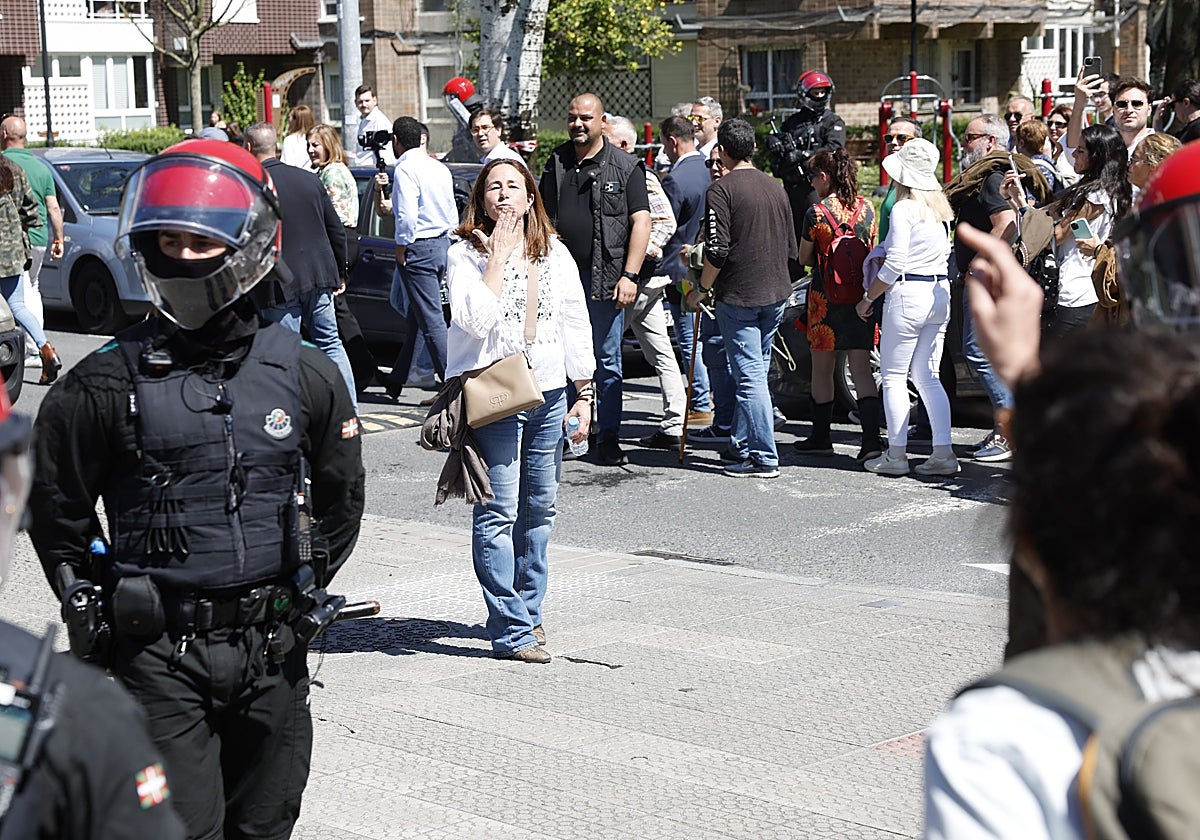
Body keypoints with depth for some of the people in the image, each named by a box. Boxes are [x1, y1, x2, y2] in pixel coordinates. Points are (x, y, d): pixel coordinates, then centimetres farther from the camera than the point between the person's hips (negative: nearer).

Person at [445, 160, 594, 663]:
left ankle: (529, 611, 25)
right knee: (499, 514, -7)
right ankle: (511, 631, -5)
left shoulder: (555, 254, 10)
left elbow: (576, 327, 13)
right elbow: (475, 319, -20)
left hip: (549, 396, 5)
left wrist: (584, 396, 10)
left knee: (540, 509, 12)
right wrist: (499, 256, -16)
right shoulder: (466, 254, -4)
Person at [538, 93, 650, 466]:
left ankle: (608, 439, 9)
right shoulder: (556, 163, 13)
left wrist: (629, 276, -11)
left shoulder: (625, 166, 1)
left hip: (604, 279, -3)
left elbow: (641, 221, -3)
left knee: (607, 361, 3)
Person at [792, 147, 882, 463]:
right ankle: (871, 439, -10)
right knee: (861, 369, 2)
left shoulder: (817, 212, -10)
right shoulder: (866, 208, 3)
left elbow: (804, 258, 1)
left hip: (826, 297, -4)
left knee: (822, 369, 11)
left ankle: (821, 438, 21)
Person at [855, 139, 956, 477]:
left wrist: (868, 298, -6)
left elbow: (894, 263, -16)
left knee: (894, 376, 3)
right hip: (940, 293, 7)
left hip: (907, 294, -7)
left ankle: (896, 455, 5)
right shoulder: (942, 207, 9)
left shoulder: (904, 209, -13)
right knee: (928, 376, 11)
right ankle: (943, 453, 5)